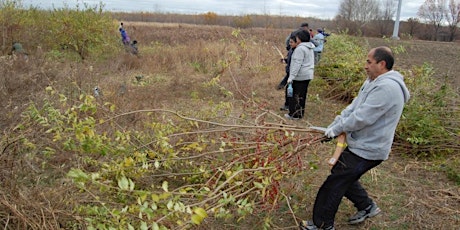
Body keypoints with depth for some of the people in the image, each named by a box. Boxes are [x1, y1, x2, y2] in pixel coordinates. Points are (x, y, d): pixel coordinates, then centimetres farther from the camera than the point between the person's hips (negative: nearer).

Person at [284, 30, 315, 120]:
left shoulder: (300, 49, -17)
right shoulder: (310, 48, 13)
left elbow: (297, 64, -23)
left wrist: (291, 77, -23)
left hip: (300, 76, -9)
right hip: (308, 75, 9)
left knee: (295, 95, 0)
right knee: (302, 95, 16)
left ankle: (294, 114, 7)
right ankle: (300, 113, 24)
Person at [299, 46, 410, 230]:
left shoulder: (386, 87, -25)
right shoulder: (374, 82, 9)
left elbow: (361, 118, -27)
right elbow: (353, 108, 8)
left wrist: (336, 129, -13)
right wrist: (333, 126, -1)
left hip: (367, 150, -10)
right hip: (362, 146, 10)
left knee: (334, 183, -2)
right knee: (344, 177, 22)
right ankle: (367, 206, 39)